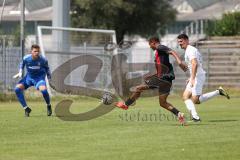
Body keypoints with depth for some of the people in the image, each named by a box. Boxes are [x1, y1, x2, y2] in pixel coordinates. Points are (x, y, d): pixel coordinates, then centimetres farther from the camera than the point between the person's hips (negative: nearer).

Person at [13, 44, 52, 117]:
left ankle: (48, 106, 1)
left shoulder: (43, 60, -18)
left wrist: (49, 77, 9)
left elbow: (46, 68, 4)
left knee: (43, 90, -32)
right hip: (29, 77, 3)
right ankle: (26, 109, -6)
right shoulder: (26, 58, -16)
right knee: (17, 88, -18)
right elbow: (22, 64, 9)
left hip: (39, 77, -3)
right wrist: (20, 72, -3)